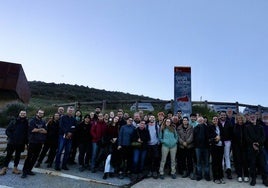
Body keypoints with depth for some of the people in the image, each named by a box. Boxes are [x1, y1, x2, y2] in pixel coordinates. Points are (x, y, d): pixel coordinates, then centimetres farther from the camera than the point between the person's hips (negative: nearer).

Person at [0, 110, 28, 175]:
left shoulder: (27, 123, 2)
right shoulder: (13, 122, 1)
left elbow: (28, 133, 1)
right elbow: (7, 131, 1)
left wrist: (26, 142, -5)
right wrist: (11, 137, -13)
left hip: (21, 143, 1)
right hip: (12, 142, -1)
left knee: (18, 156, 9)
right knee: (8, 155, 3)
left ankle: (15, 168, 19)